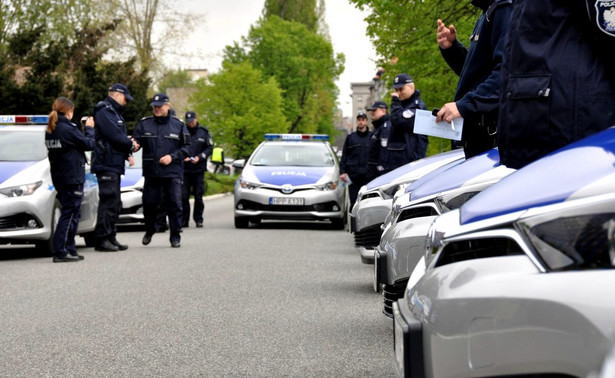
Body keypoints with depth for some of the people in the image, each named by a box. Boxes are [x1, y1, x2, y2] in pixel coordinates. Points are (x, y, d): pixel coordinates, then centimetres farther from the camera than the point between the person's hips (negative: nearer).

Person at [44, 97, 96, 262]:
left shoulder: (50, 131, 8)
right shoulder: (68, 129, -17)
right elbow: (89, 144, -9)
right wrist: (89, 128, 3)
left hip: (59, 178, 9)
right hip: (72, 178, -9)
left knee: (72, 213, 16)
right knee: (69, 214, -6)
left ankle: (70, 249, 17)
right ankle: (60, 252, -8)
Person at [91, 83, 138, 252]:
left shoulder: (114, 112, 23)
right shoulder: (103, 112, -11)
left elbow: (120, 137, 20)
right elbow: (115, 136, -20)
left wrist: (128, 154, 4)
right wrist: (130, 145, -5)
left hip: (114, 165, 11)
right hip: (106, 164, -11)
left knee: (115, 203, 13)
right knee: (108, 202, -10)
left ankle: (110, 238, 19)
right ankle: (101, 240, -7)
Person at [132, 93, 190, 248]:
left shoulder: (178, 125, 5)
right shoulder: (144, 124, 7)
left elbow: (186, 147, 5)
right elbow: (136, 140, 2)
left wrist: (172, 157, -10)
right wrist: (134, 144, -22)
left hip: (172, 173, -1)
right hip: (151, 172, 2)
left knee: (174, 205, -4)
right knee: (149, 203, 6)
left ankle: (175, 237, 5)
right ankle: (149, 230, 30)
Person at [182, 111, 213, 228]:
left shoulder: (203, 132, 6)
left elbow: (210, 147, 6)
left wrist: (199, 157, -7)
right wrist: (182, 157, -10)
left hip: (199, 169, 0)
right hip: (184, 169, 0)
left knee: (198, 196, 2)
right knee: (183, 196, -4)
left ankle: (198, 219, 11)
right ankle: (184, 219, 5)